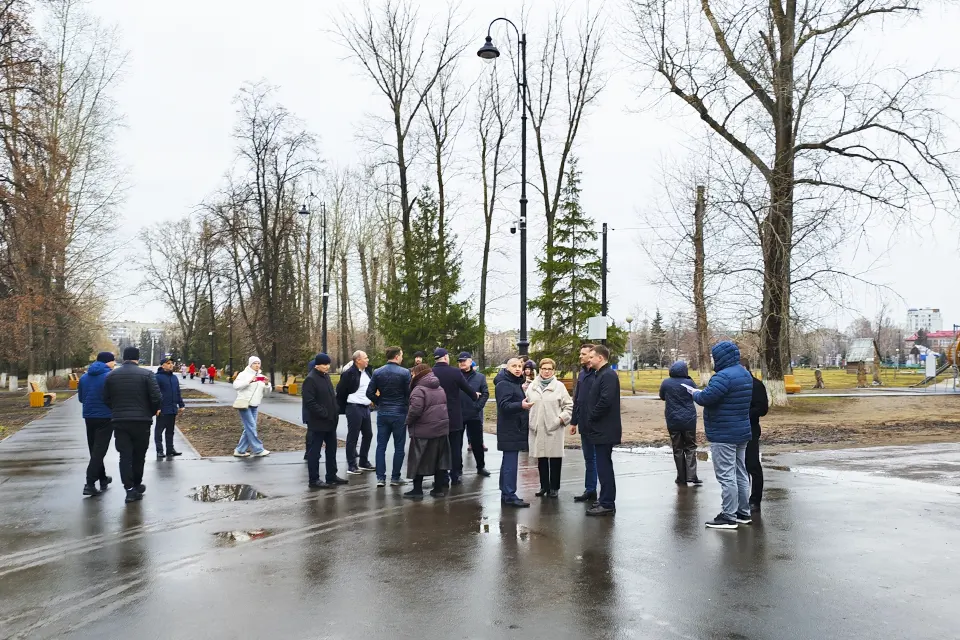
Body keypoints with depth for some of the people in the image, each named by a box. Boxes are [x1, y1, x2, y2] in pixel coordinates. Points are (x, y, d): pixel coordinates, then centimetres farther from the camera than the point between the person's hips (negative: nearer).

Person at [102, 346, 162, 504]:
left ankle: (130, 489, -7)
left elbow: (106, 399, 7)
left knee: (125, 455, 3)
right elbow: (156, 398, -12)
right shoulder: (146, 374, -7)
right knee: (139, 455, 13)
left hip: (119, 421, 2)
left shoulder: (111, 375, 4)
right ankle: (137, 485, 26)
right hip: (141, 421, -2)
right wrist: (151, 412, 7)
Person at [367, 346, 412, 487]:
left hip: (382, 414, 3)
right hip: (399, 414, -3)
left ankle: (380, 477, 6)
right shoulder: (404, 373, -11)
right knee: (399, 447, 7)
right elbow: (410, 394, -10)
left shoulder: (377, 372, 0)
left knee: (381, 446, 9)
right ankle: (395, 478, 10)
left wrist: (380, 403, 12)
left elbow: (370, 393, -2)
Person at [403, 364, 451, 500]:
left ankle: (417, 490, 9)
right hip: (441, 428, 7)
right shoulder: (440, 389, 13)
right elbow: (444, 407, 15)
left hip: (423, 431, -7)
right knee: (439, 460, 12)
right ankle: (438, 489, 17)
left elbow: (415, 410, -23)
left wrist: (408, 422, -8)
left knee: (419, 461, 4)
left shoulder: (419, 389, -14)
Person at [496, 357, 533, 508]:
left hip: (515, 430, 10)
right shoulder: (503, 384, -13)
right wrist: (521, 405, -39)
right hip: (509, 431, -10)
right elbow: (504, 405, -25)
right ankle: (510, 496, -10)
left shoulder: (515, 383, 19)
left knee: (508, 463, 13)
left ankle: (506, 494, 19)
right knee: (511, 463, -11)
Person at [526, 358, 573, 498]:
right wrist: (529, 422, 4)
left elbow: (569, 406, 3)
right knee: (541, 458, 7)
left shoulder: (559, 386, 2)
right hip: (537, 428, 3)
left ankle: (554, 487, 12)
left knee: (555, 457, 1)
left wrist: (561, 419, -8)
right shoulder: (532, 386, 11)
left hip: (554, 429, -2)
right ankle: (544, 486, 19)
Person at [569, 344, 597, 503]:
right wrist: (574, 421, 16)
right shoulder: (581, 374, 12)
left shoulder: (599, 374, -13)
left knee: (597, 458, 0)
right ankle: (590, 490, 23)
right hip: (584, 424, 8)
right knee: (588, 458, 15)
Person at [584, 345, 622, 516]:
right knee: (604, 466, 15)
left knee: (604, 466, -6)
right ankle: (606, 500, 24)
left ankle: (607, 504, -1)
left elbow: (605, 401, -26)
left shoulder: (608, 375, -16)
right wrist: (591, 420, 11)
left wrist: (591, 418, -15)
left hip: (604, 430, -10)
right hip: (602, 429, 10)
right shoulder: (602, 374, 17)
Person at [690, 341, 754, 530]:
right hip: (742, 433, 10)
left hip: (723, 436, -10)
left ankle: (729, 516, -1)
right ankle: (743, 512, 25)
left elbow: (706, 398, -28)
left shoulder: (724, 376, -22)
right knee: (740, 473, 16)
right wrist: (702, 393, 10)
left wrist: (696, 394, -7)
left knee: (726, 476, -5)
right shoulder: (745, 374, 12)